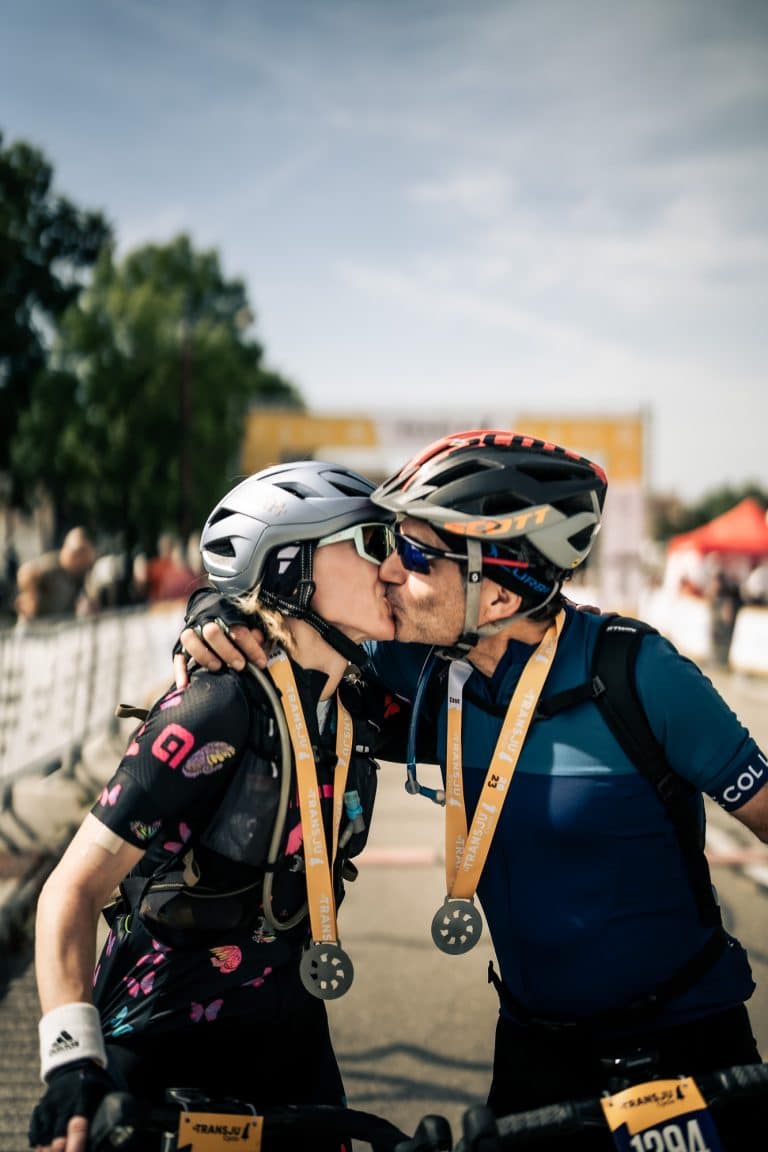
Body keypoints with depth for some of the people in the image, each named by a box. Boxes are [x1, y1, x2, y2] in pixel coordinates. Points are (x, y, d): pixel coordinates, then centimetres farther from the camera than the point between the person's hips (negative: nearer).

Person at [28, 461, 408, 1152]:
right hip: (168, 1054, -6)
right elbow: (73, 889, -23)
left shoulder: (360, 704, -3)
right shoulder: (221, 709, -23)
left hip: (291, 1039, 6)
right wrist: (73, 1062, -34)